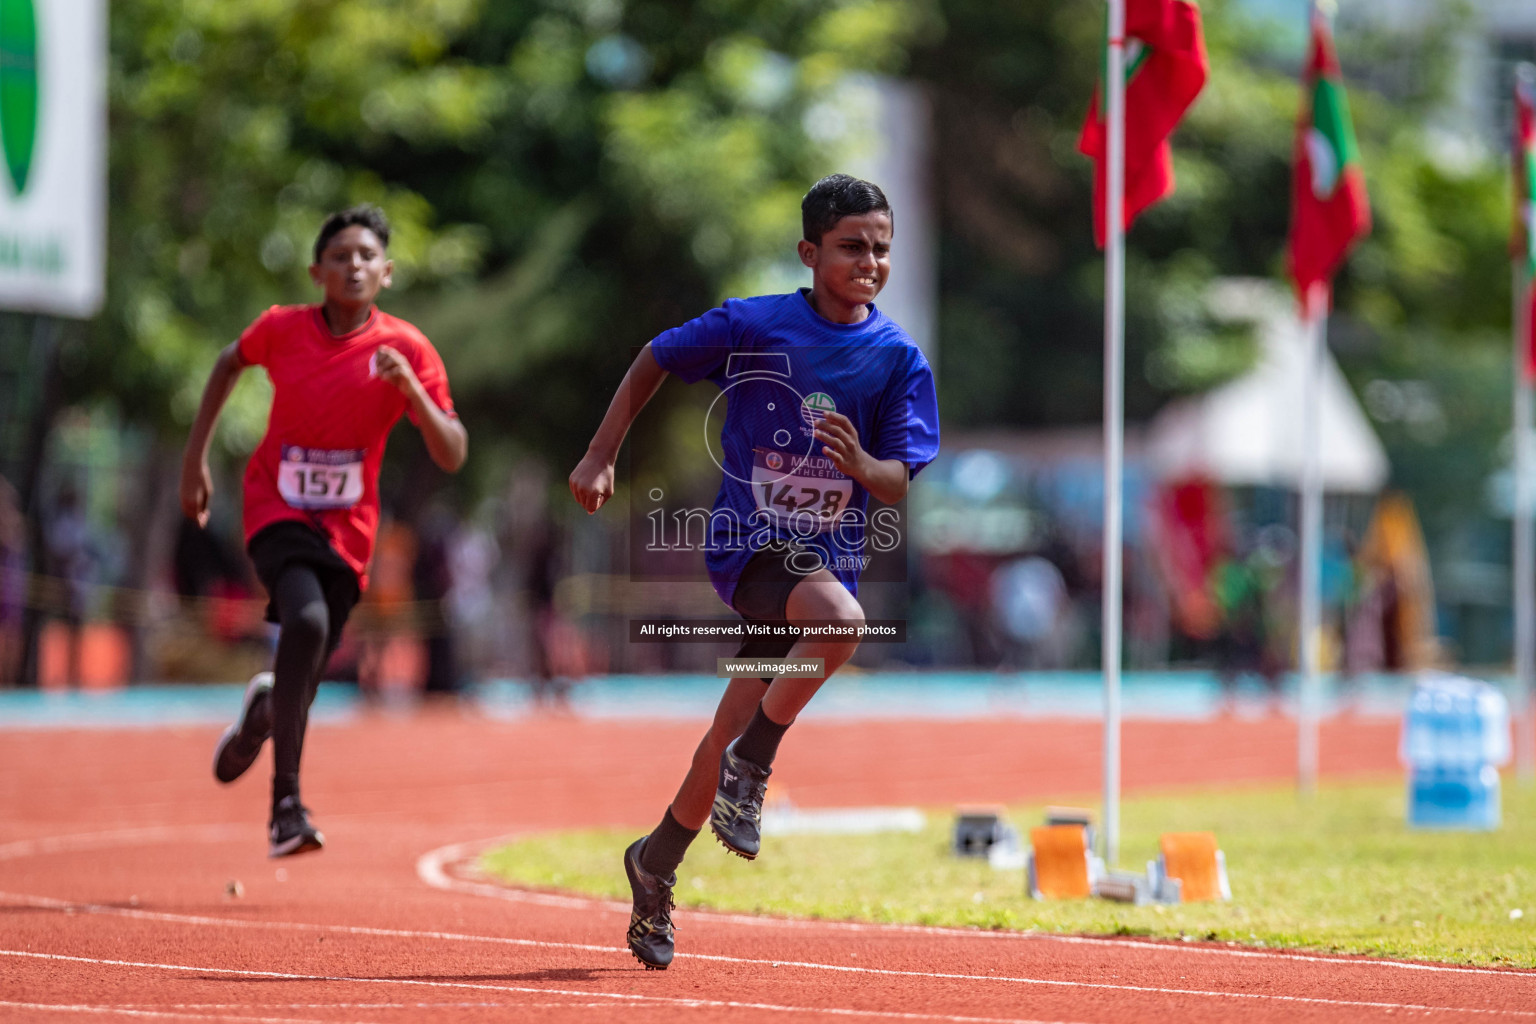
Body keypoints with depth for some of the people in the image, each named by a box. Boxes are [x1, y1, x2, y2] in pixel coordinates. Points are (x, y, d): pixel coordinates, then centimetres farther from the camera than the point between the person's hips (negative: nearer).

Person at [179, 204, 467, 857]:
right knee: (308, 621, -30)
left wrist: (411, 389, -29)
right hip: (278, 509, -2)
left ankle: (264, 709, 47)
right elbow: (230, 363, 16)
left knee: (303, 676, 6)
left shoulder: (407, 350, -9)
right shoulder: (282, 330, -7)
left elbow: (452, 457, -13)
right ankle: (287, 799, -26)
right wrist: (195, 456, 14)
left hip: (346, 528, 2)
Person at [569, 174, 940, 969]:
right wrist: (600, 456, 8)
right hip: (747, 541, -4)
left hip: (828, 556, 4)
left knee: (738, 727, 10)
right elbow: (655, 360, 10)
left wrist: (862, 465, -26)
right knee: (842, 619, -34)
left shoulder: (899, 359, -1)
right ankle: (753, 764, -15)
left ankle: (656, 864, 32)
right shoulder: (750, 325, -7)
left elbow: (903, 484, -3)